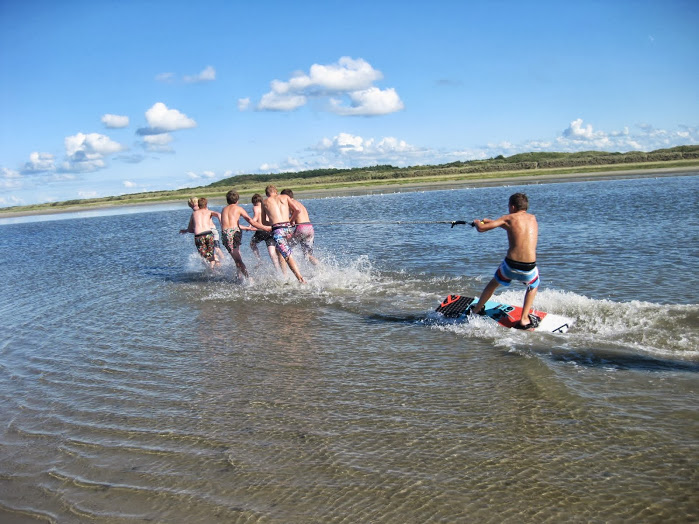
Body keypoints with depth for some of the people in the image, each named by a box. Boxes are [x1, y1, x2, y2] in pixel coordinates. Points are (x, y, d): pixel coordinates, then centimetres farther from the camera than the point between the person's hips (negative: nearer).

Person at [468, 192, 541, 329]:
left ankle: (476, 311, 45)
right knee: (533, 286, 34)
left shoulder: (508, 218, 3)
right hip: (529, 268, 1)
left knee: (493, 283, 29)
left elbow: (481, 228, -2)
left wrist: (477, 222, 23)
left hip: (510, 265, -1)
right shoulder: (533, 218, 14)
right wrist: (490, 221, 39)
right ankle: (524, 320, 21)